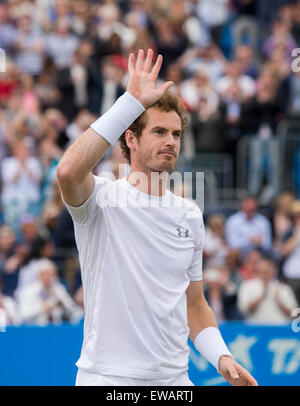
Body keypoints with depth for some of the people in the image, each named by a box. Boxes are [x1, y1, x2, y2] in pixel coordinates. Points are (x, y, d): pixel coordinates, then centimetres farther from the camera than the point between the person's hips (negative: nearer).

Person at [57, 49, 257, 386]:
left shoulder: (190, 215, 11)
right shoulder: (102, 197, -6)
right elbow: (68, 171, -30)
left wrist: (221, 357, 0)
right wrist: (133, 101, -29)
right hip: (107, 376, -5)